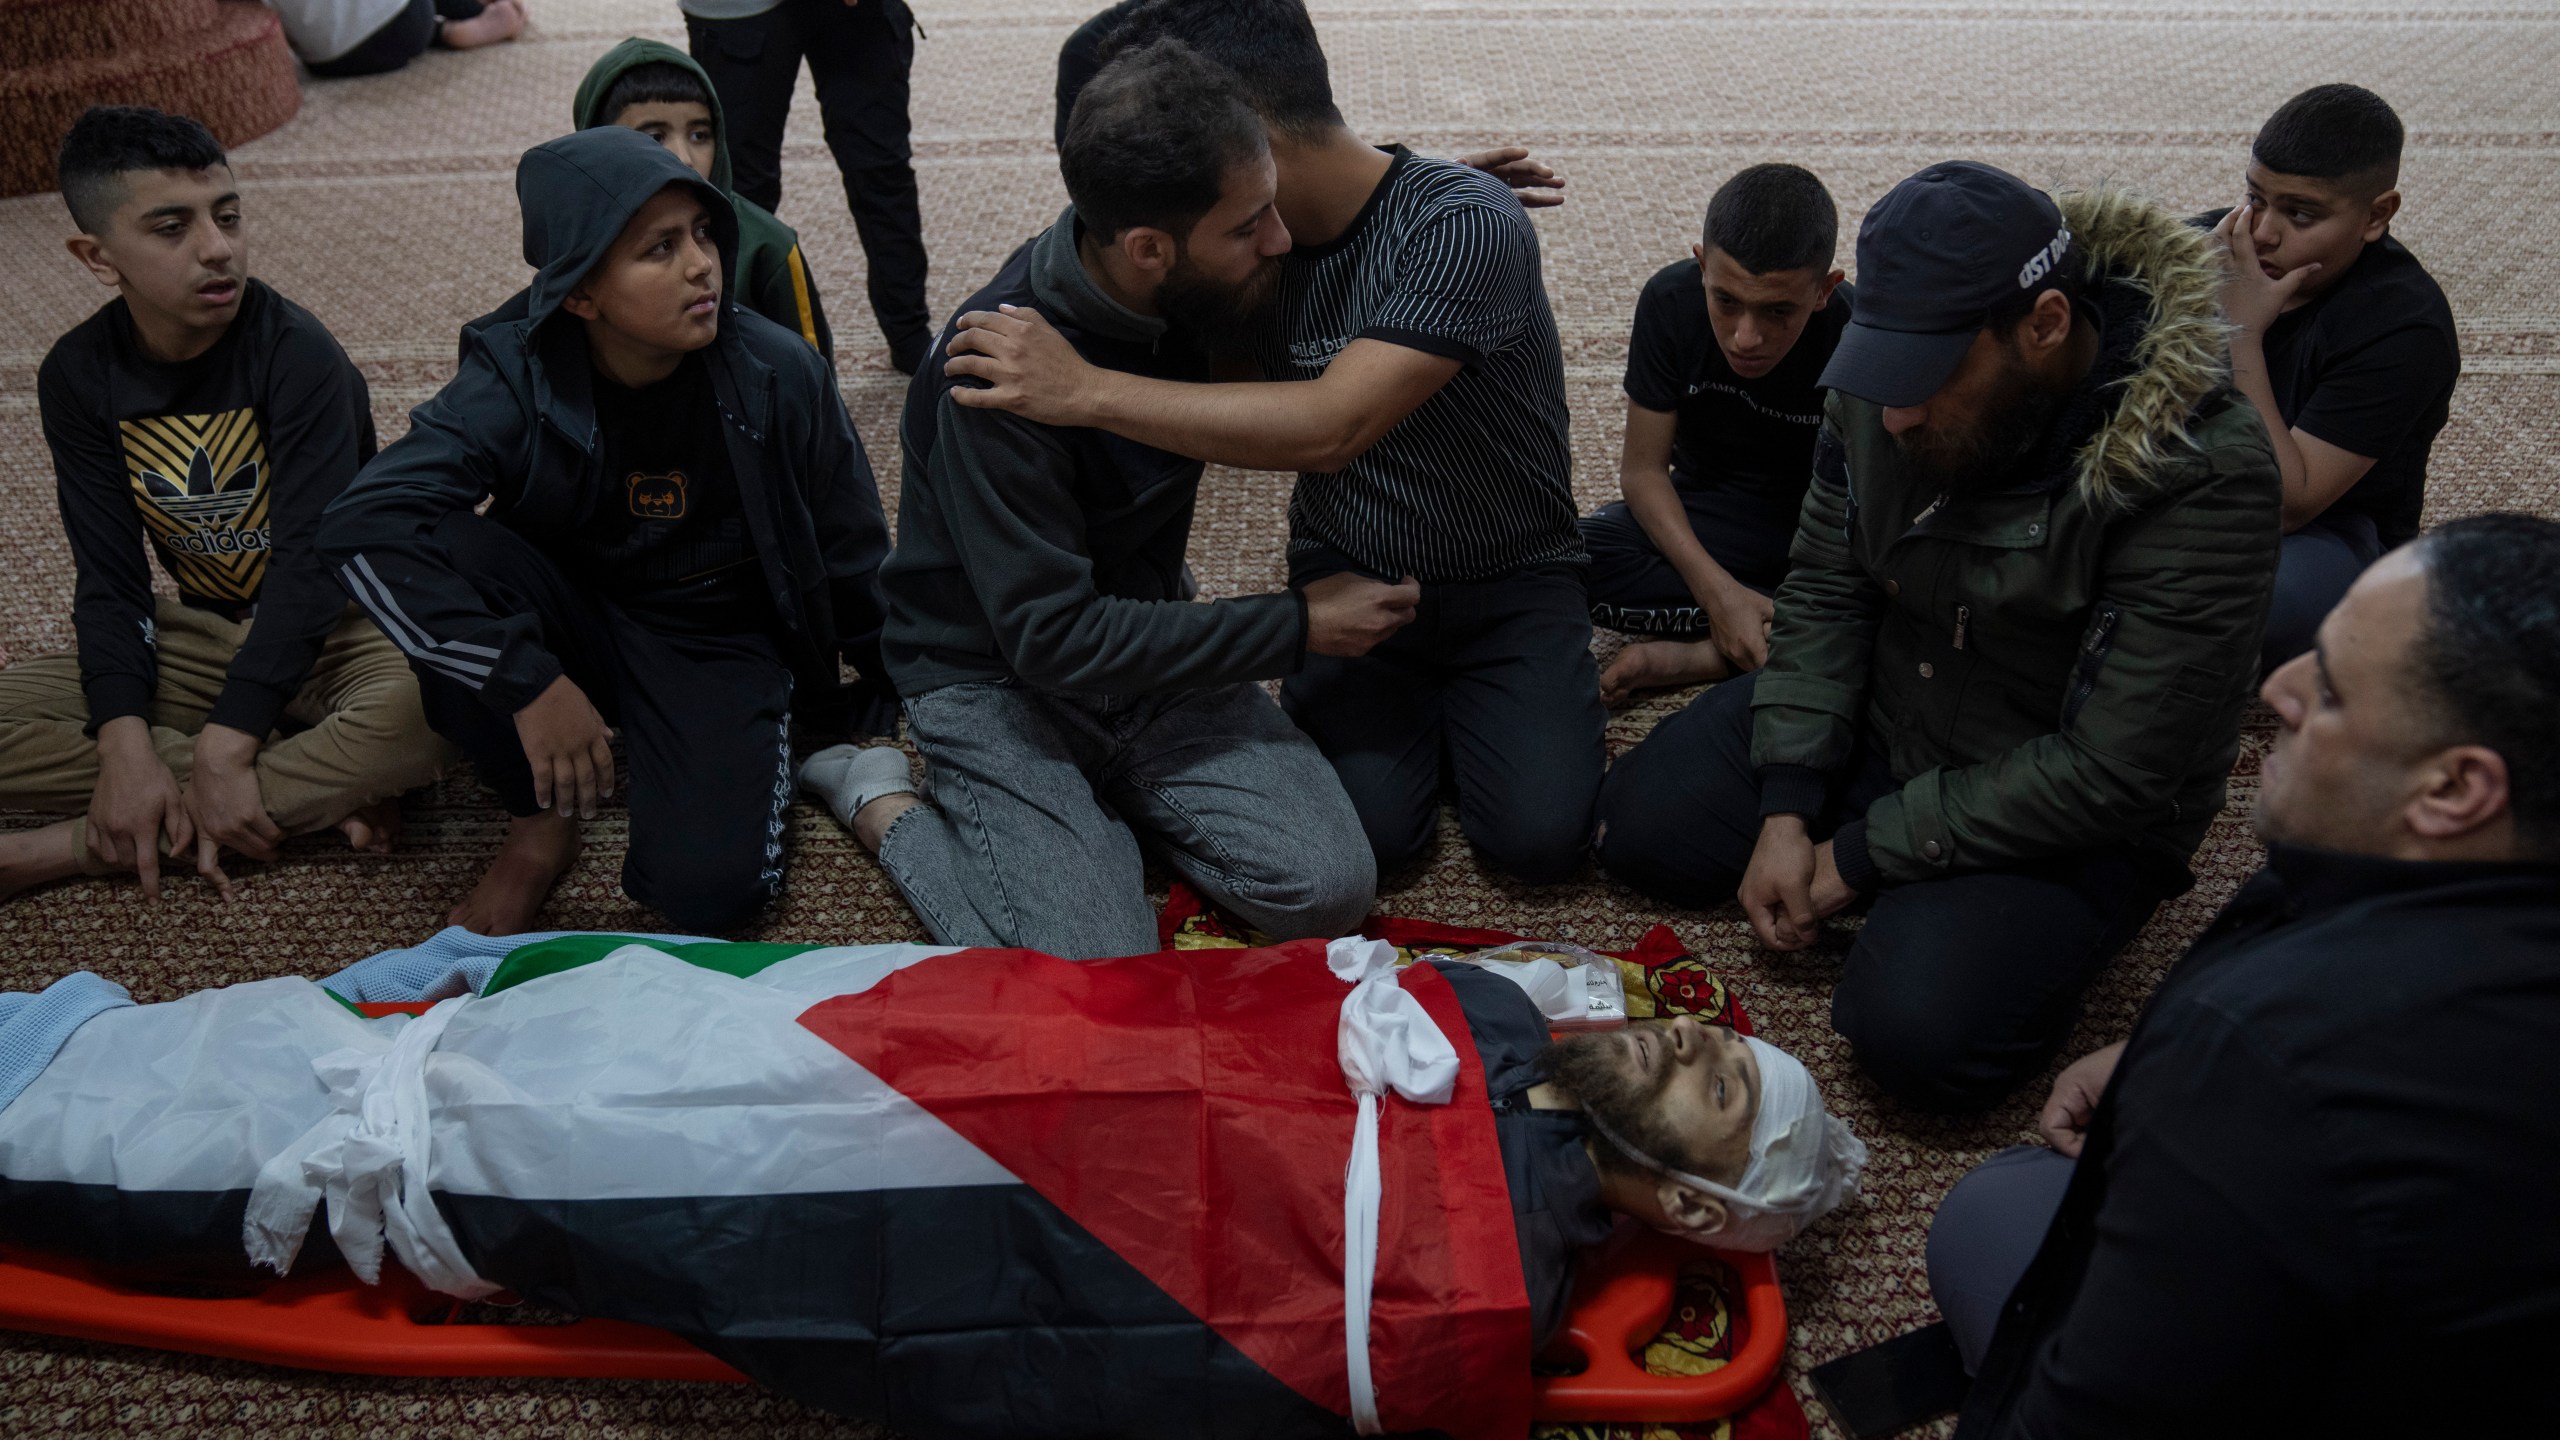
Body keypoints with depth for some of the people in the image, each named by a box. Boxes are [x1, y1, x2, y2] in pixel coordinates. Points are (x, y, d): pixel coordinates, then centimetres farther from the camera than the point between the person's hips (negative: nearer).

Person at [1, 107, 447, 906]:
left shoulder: (296, 353, -19)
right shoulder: (78, 376, -5)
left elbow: (312, 563, -24)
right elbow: (109, 579, -7)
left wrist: (225, 748, -30)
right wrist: (126, 746, -24)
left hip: (339, 627, -4)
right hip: (203, 636, 4)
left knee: (417, 718, -38)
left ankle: (71, 848, -26)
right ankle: (314, 791, -19)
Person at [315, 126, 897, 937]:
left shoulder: (779, 375, -16)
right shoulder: (517, 380, -18)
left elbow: (854, 563, -2)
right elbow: (361, 523, -31)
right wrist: (526, 683, -39)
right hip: (575, 623, 3)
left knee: (706, 886, -30)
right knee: (435, 547, -30)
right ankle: (542, 822, -11)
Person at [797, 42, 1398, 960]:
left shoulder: (1189, 295, -9)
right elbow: (1053, 640, -26)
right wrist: (1295, 627, -21)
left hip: (1145, 637, 6)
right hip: (998, 678, -5)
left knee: (1331, 886, -14)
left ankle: (1112, 794, 12)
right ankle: (886, 804, 3)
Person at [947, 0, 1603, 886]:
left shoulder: (1463, 224, -24)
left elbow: (1331, 427, -36)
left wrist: (1086, 390, -34)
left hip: (1511, 582, -3)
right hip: (1350, 577, 4)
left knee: (1541, 837, -20)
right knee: (1368, 830, -19)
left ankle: (1460, 703, 11)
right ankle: (1410, 704, 14)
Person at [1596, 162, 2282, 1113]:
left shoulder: (2201, 477, -31)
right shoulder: (1884, 388, -13)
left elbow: (2108, 775, -27)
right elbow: (1825, 590, -2)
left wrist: (1857, 857, -22)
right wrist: (1787, 813, -12)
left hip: (2073, 818, -5)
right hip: (1879, 714, 6)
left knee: (1921, 1036, -26)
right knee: (1642, 827, -1)